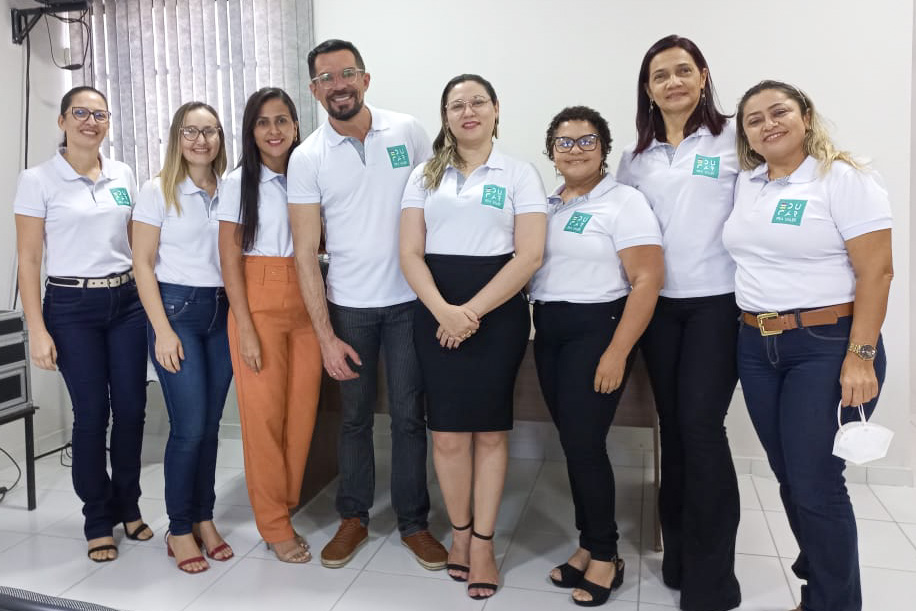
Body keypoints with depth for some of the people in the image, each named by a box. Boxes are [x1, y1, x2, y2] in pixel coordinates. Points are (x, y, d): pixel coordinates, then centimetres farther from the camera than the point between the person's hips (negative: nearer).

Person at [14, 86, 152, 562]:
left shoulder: (123, 175, 7)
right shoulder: (38, 180, -4)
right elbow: (28, 260, -5)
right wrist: (37, 330, -9)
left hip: (127, 301, 3)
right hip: (72, 307, -3)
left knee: (131, 408, 5)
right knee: (92, 414, 1)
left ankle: (127, 505, 25)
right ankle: (98, 519, 19)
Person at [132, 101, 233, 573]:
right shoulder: (158, 191, -3)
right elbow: (143, 264, -5)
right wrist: (163, 330, -12)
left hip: (223, 311, 4)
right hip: (176, 307, -4)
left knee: (210, 423, 8)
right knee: (190, 426, -5)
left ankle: (204, 518, 23)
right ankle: (179, 530, 12)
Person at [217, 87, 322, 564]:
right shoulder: (239, 182, 0)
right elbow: (230, 258, -3)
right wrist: (245, 327, -10)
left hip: (306, 302, 3)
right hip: (259, 303, -3)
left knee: (303, 408, 4)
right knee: (264, 411, 0)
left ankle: (285, 504, 23)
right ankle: (275, 525, 14)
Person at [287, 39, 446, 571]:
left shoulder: (408, 132, -2)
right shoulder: (308, 158, -3)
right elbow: (305, 253, -5)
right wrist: (326, 336, -9)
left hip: (410, 300, 0)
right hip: (348, 306, 0)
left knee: (409, 414, 6)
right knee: (355, 416, 11)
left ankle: (414, 521, 22)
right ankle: (354, 518, 29)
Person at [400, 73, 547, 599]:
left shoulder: (520, 174, 4)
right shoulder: (425, 176, 11)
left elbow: (530, 255, -6)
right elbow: (411, 252, 2)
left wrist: (472, 311, -15)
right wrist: (443, 310, -15)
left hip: (499, 309, -1)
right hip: (436, 310, 2)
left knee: (490, 428, 4)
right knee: (448, 433, 1)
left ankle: (483, 542, 17)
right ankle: (461, 530, 23)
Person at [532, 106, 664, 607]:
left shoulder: (623, 201, -8)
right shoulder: (545, 204, 12)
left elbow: (648, 279, -15)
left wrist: (617, 353, -20)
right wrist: (533, 330, 5)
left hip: (595, 330, -6)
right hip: (548, 331, 6)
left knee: (585, 444, -4)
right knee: (571, 443, 11)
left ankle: (606, 556, 14)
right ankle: (588, 544, 25)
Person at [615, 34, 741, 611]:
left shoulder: (734, 138, 0)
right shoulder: (635, 156, 11)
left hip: (717, 302, -4)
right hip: (657, 305, 4)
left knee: (701, 427, -9)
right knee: (673, 427, 10)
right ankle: (678, 556, 25)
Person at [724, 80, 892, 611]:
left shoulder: (843, 177, -7)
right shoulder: (745, 184, 10)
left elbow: (876, 271, -12)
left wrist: (860, 356, -18)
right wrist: (754, 335, 10)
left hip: (827, 347, -6)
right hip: (757, 348, 6)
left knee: (817, 483, -2)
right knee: (792, 480, 12)